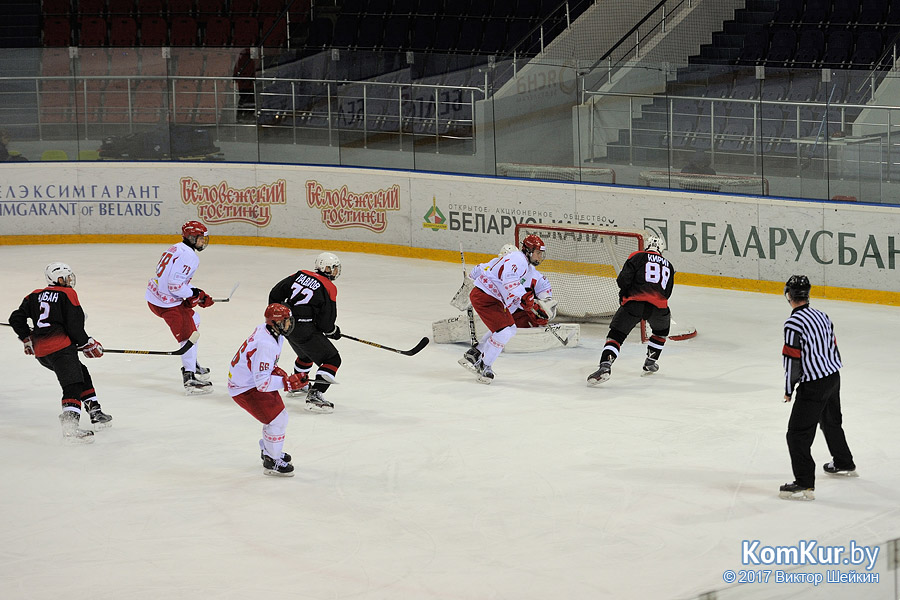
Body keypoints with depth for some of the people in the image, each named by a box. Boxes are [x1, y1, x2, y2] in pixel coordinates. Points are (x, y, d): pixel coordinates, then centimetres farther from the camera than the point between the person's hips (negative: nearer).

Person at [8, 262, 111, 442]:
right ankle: (70, 423, -39)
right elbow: (74, 326, -7)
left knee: (81, 373, 24)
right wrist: (87, 344, 6)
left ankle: (95, 413, 23)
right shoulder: (67, 294, 0)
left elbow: (16, 319, 17)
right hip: (60, 347, -8)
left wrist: (28, 339, 29)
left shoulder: (35, 296, 19)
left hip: (40, 352, 8)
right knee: (73, 384, -17)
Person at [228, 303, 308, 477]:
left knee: (279, 414, 20)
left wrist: (276, 370, 3)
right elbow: (262, 382, -33)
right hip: (245, 389, -10)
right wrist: (288, 382, -35)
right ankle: (271, 462, 2)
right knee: (277, 418, -13)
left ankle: (268, 449, 43)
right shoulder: (266, 345, -34)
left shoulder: (265, 330, -2)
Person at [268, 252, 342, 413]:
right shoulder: (329, 288, -10)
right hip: (305, 330, -8)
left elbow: (276, 293, 11)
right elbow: (326, 322, -11)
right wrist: (333, 331, 10)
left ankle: (296, 386, 52)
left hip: (287, 324, 8)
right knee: (332, 359, -1)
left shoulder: (301, 275, 8)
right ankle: (314, 396, -15)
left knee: (306, 354, 34)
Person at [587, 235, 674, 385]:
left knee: (616, 334, 1)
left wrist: (623, 294, 18)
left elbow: (624, 278, 0)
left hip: (634, 302, -3)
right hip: (658, 306, 3)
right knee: (661, 329, 34)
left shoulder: (638, 256, 12)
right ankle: (650, 362, 35)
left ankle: (605, 366, -20)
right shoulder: (668, 266, 25)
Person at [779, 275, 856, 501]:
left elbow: (792, 360, -19)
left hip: (813, 387, -9)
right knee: (831, 422, 29)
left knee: (798, 433, -5)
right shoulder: (821, 316, 5)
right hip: (833, 376, 9)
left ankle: (804, 484, -9)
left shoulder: (793, 324, -20)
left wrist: (789, 389, -7)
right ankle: (844, 464, 48)